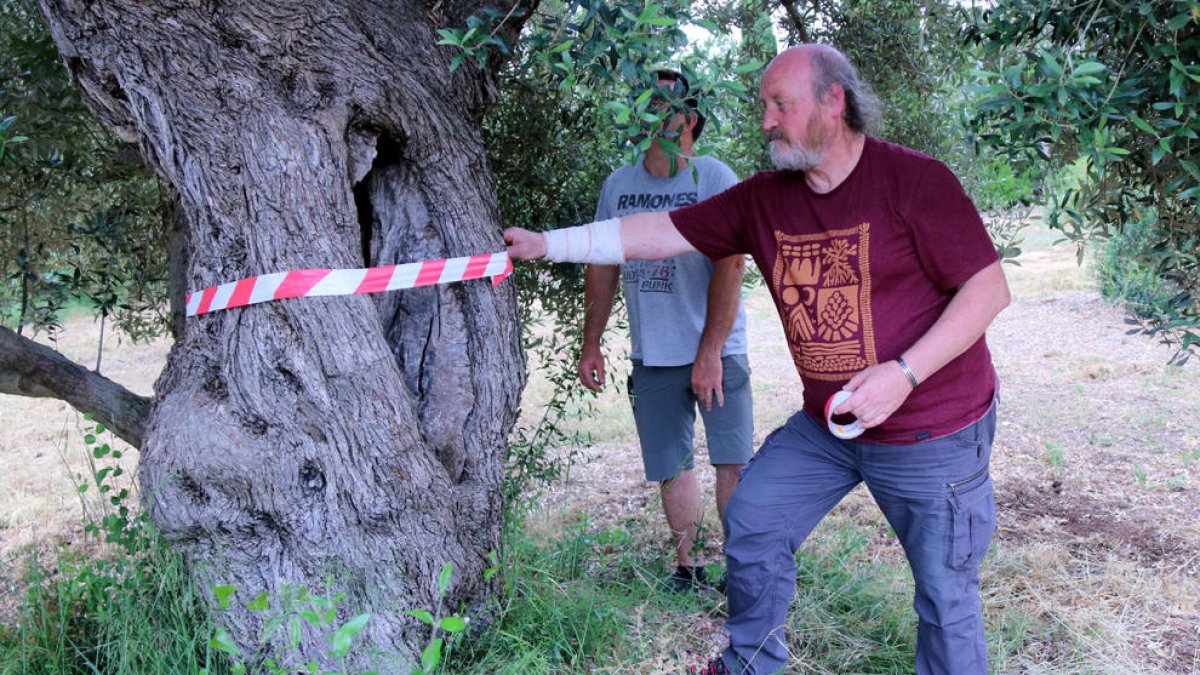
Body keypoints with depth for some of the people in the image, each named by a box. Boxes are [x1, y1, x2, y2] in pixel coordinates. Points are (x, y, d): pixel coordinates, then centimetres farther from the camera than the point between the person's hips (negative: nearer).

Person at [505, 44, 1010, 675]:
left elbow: (989, 288, -16)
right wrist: (548, 243, -4)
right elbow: (662, 231, 0)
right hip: (825, 425, 6)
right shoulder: (764, 199, 0)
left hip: (933, 433, -5)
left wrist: (904, 373, -25)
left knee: (945, 594, 4)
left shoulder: (913, 180, -16)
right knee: (751, 522, 10)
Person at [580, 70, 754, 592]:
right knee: (671, 468, 10)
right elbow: (603, 270, 14)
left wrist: (710, 351, -18)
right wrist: (591, 346, 11)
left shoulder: (714, 178, -6)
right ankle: (686, 566, 23)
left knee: (733, 463, -6)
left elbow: (730, 266, -13)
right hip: (651, 358, 4)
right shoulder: (618, 185, 8)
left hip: (716, 353, -4)